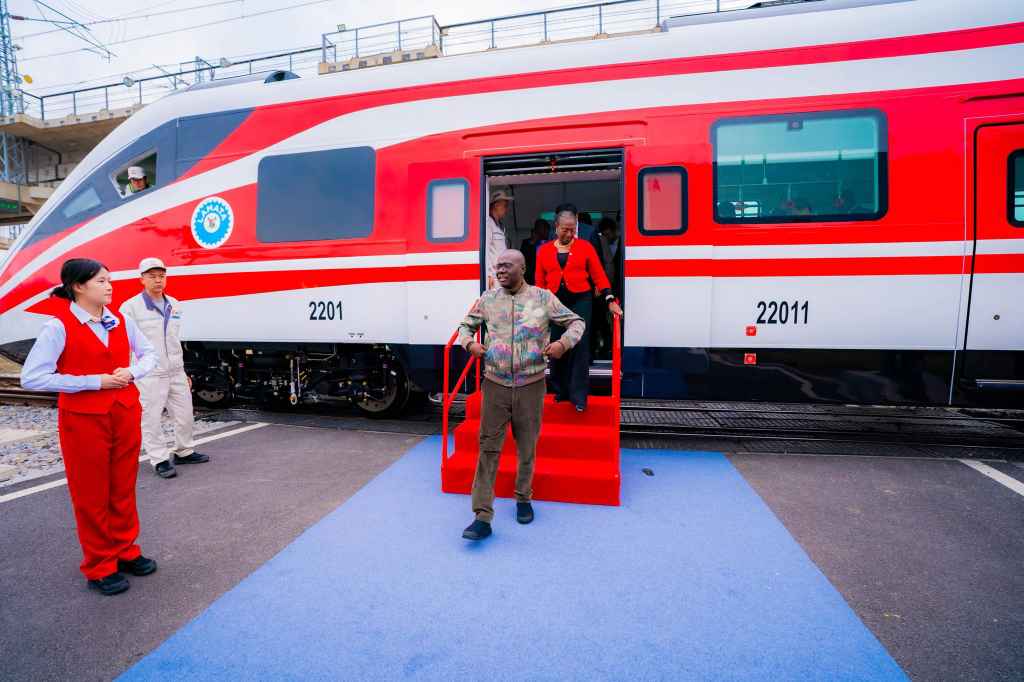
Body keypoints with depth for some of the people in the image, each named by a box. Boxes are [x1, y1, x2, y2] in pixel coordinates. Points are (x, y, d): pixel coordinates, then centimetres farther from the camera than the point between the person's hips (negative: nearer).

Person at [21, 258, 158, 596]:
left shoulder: (121, 321, 4)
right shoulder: (59, 326, -11)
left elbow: (149, 353, 14)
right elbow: (32, 377, -13)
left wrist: (132, 372, -7)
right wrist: (94, 382, -17)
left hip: (126, 413, 5)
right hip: (83, 419, -4)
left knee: (124, 489, 15)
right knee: (91, 494, 8)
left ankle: (125, 551, 32)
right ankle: (100, 567, 24)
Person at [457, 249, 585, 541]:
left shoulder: (543, 298, -1)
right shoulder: (487, 299, 5)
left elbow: (576, 322, 6)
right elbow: (466, 325, 17)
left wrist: (564, 343, -14)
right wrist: (469, 343, -5)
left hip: (531, 386, -1)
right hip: (495, 385, 1)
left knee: (526, 448, 13)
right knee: (488, 448, -2)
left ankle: (523, 499, 36)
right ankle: (483, 517, 4)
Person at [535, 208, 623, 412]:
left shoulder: (585, 247, 4)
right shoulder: (544, 251, 9)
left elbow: (598, 275, 1)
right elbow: (540, 282, 10)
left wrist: (610, 300, -6)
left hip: (580, 301, -2)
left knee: (580, 347, -7)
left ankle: (579, 396, 0)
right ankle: (561, 391, 21)